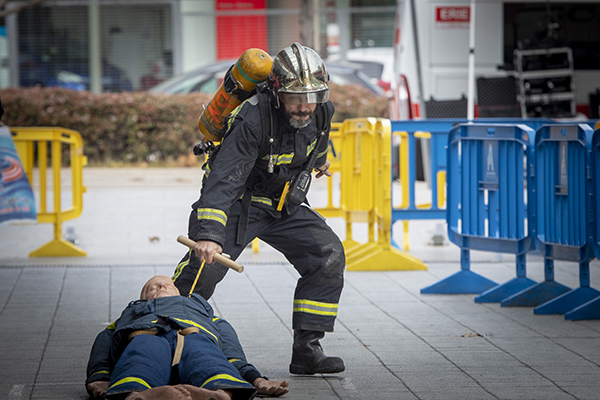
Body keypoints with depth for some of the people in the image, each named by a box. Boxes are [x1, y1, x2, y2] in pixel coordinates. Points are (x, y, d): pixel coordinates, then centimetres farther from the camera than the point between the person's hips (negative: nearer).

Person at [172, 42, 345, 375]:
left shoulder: (322, 112, -12)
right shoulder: (252, 120, -33)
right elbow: (222, 179, -41)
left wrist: (320, 158, 38)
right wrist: (208, 233, -52)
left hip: (285, 204, 6)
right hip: (240, 201, -6)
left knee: (329, 257, -7)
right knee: (205, 264, -23)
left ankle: (306, 348, -1)